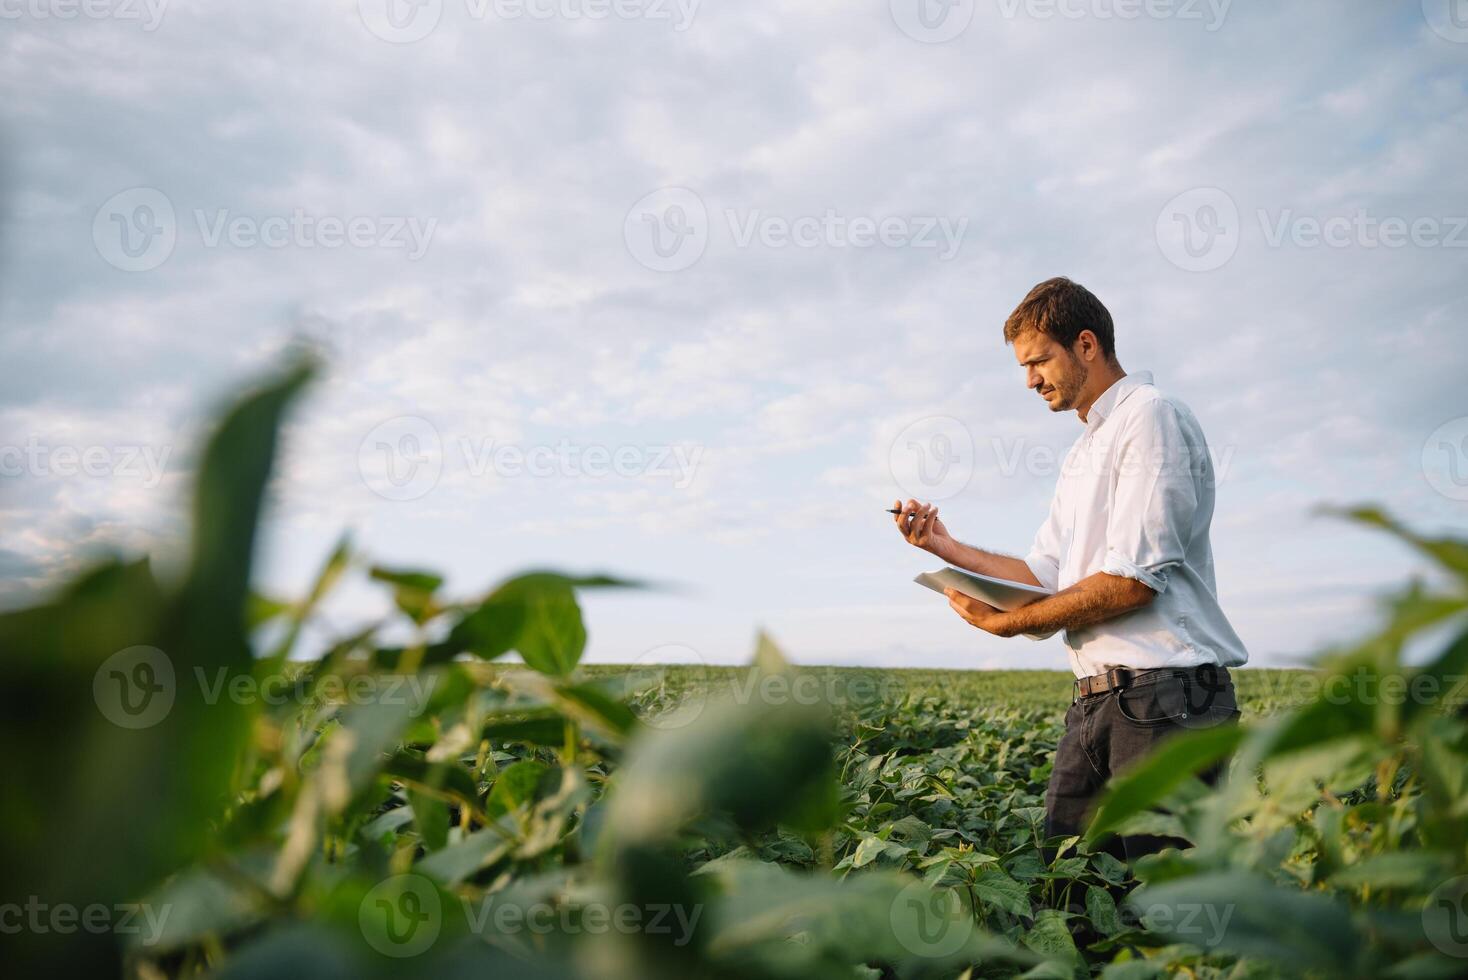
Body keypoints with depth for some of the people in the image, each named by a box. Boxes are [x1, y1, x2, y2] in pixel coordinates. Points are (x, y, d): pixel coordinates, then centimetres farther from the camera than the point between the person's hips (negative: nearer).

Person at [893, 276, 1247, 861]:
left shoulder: (1150, 416, -7)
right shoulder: (1083, 454, 23)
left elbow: (1135, 579, -17)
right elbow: (1044, 576, 19)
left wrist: (1007, 623, -11)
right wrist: (945, 547, 9)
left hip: (1166, 696, -9)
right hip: (1096, 702, 9)